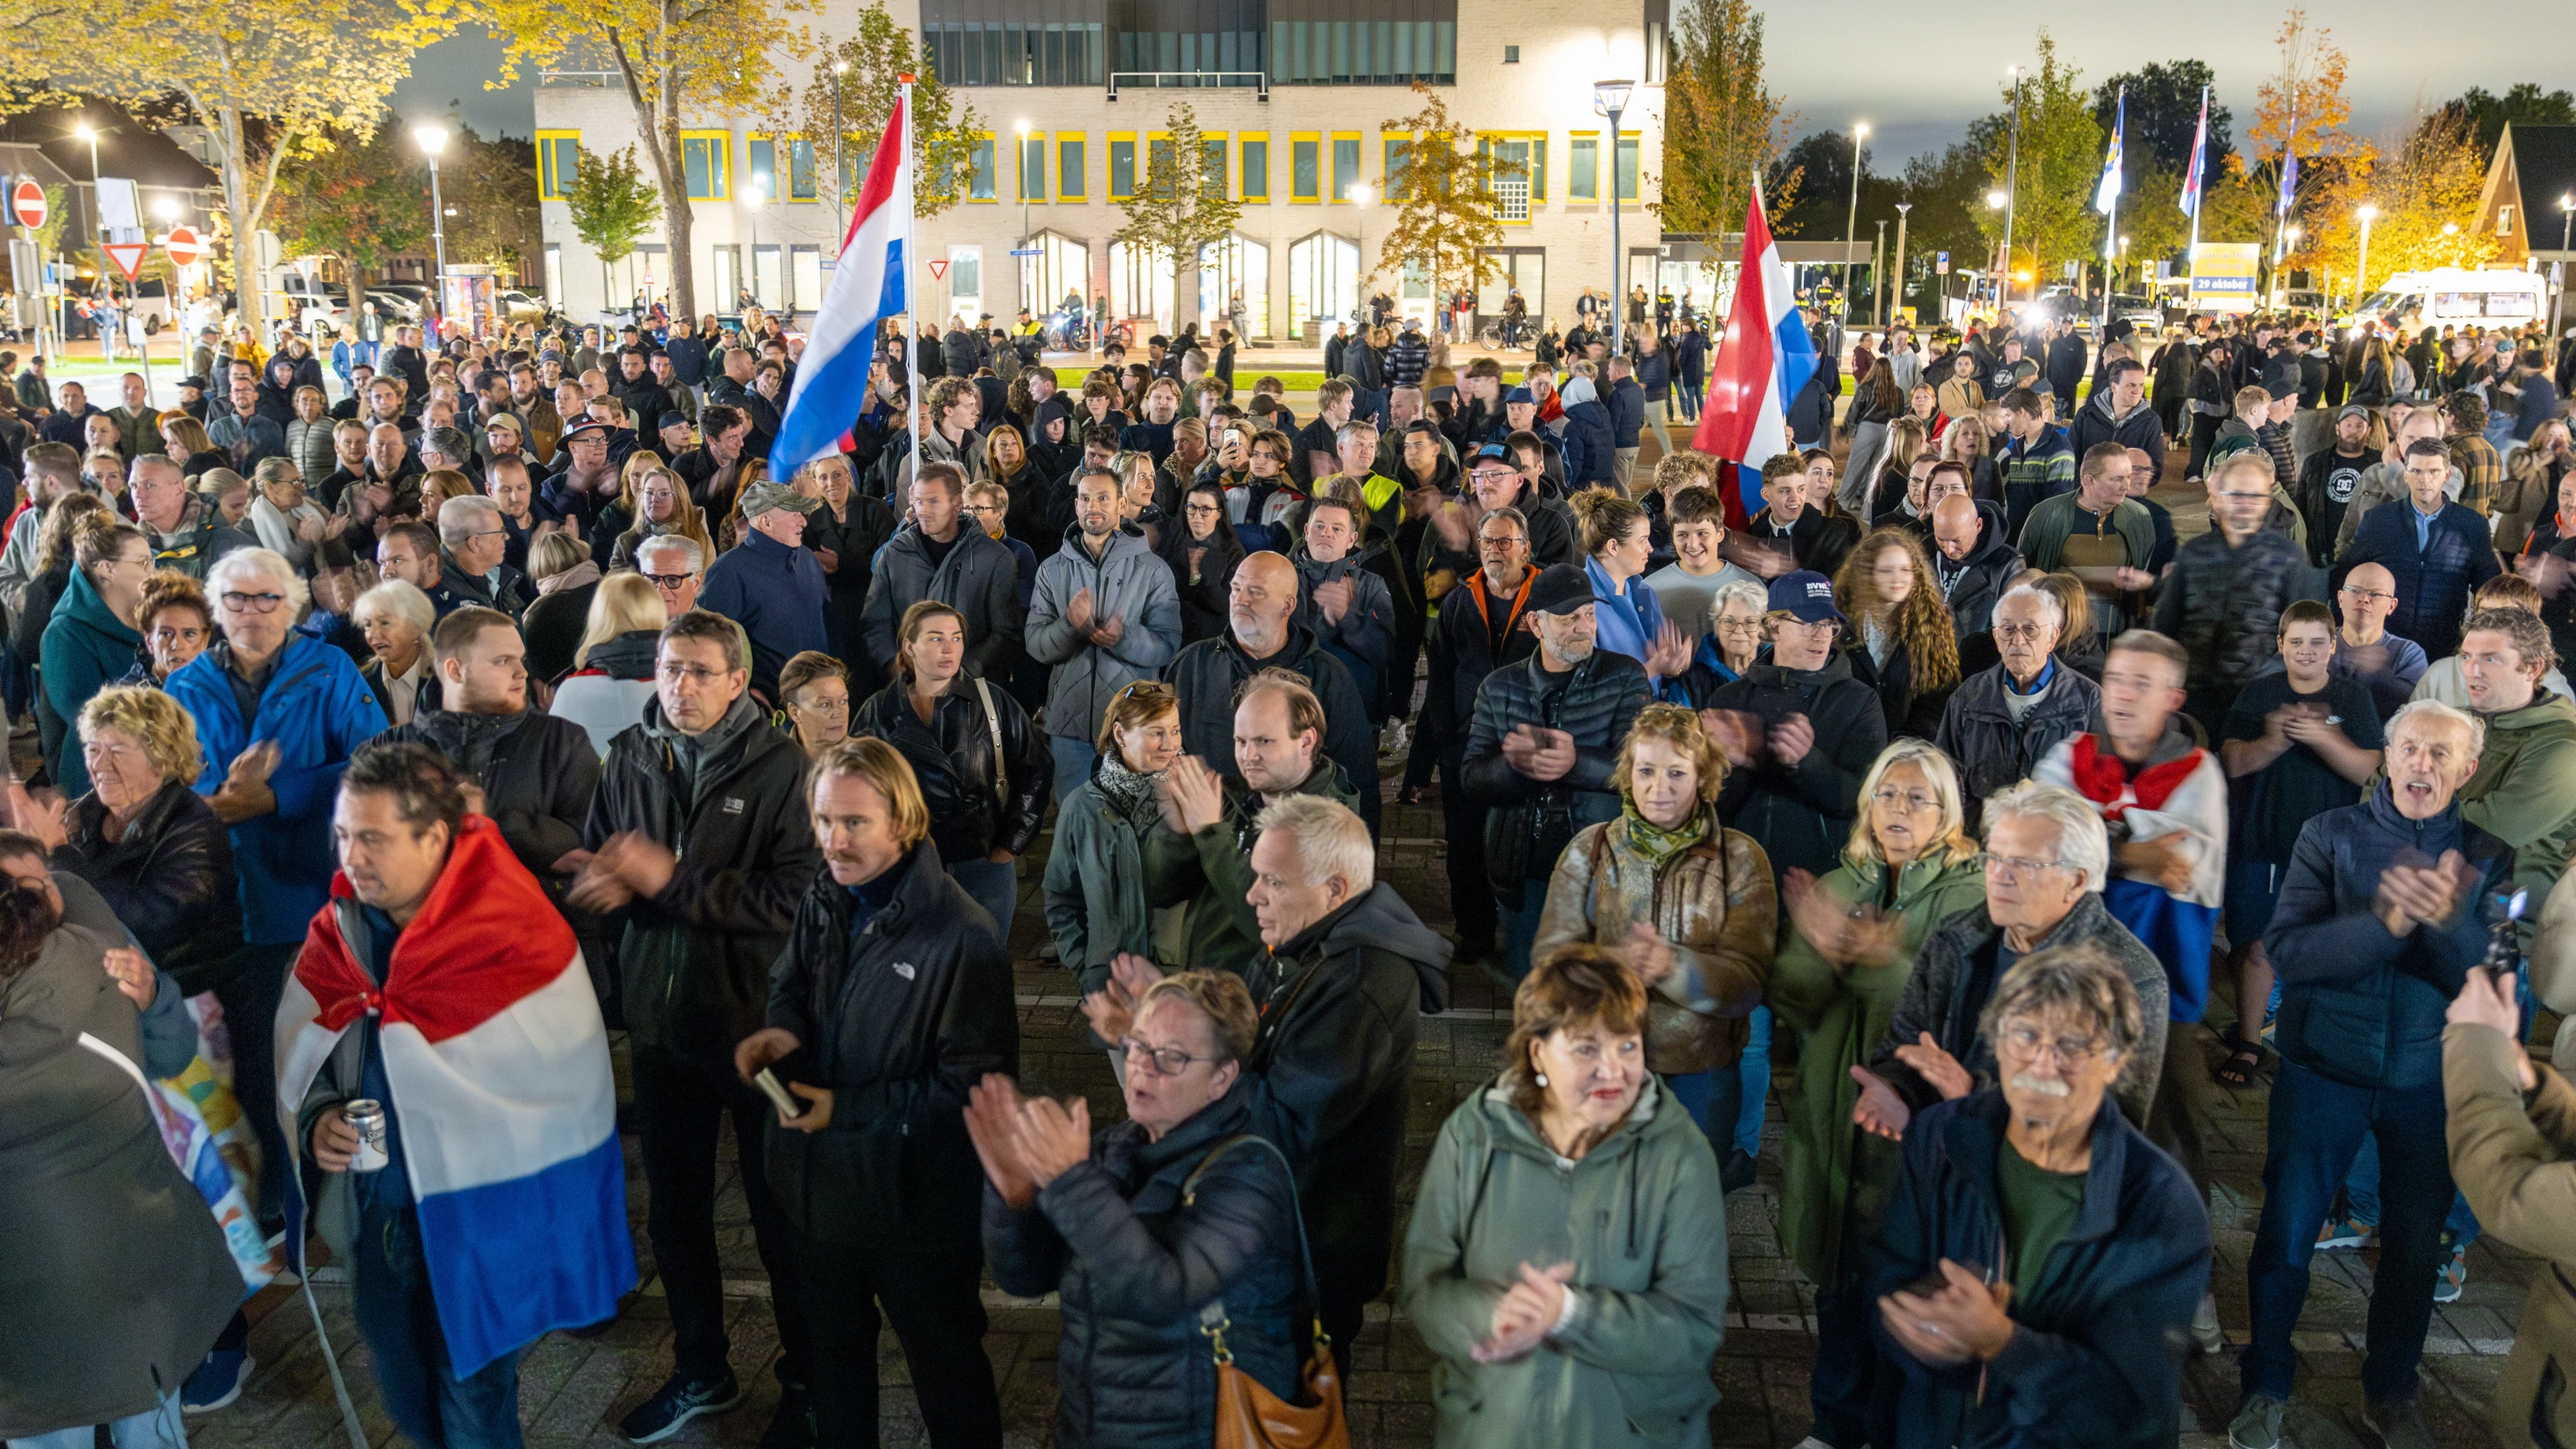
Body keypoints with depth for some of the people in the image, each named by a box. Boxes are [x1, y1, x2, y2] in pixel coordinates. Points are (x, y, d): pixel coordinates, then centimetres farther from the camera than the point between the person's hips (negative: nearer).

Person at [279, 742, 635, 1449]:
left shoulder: (517, 939, -20)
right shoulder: (343, 926, -2)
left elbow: (565, 1087, -19)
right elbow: (298, 1046, 8)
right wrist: (318, 1114, -12)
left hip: (477, 1219, -5)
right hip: (374, 1213, 6)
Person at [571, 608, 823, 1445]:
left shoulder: (779, 767, -14)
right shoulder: (627, 758, 1)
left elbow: (795, 898, -22)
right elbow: (591, 878, 7)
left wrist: (671, 880, -23)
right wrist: (607, 883, -17)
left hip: (755, 1017, -5)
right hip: (660, 1019, 5)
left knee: (780, 1210, 9)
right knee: (676, 1206, 19)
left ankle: (807, 1376, 29)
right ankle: (700, 1371, 39)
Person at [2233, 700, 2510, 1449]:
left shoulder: (2487, 858, -1)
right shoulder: (2331, 835, -7)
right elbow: (2288, 950, -17)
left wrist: (2448, 919, -29)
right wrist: (2386, 923, -31)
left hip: (2430, 1079, 2)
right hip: (2325, 1068, -2)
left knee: (2416, 1244, 14)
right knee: (2286, 1233, 6)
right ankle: (2266, 1386, 25)